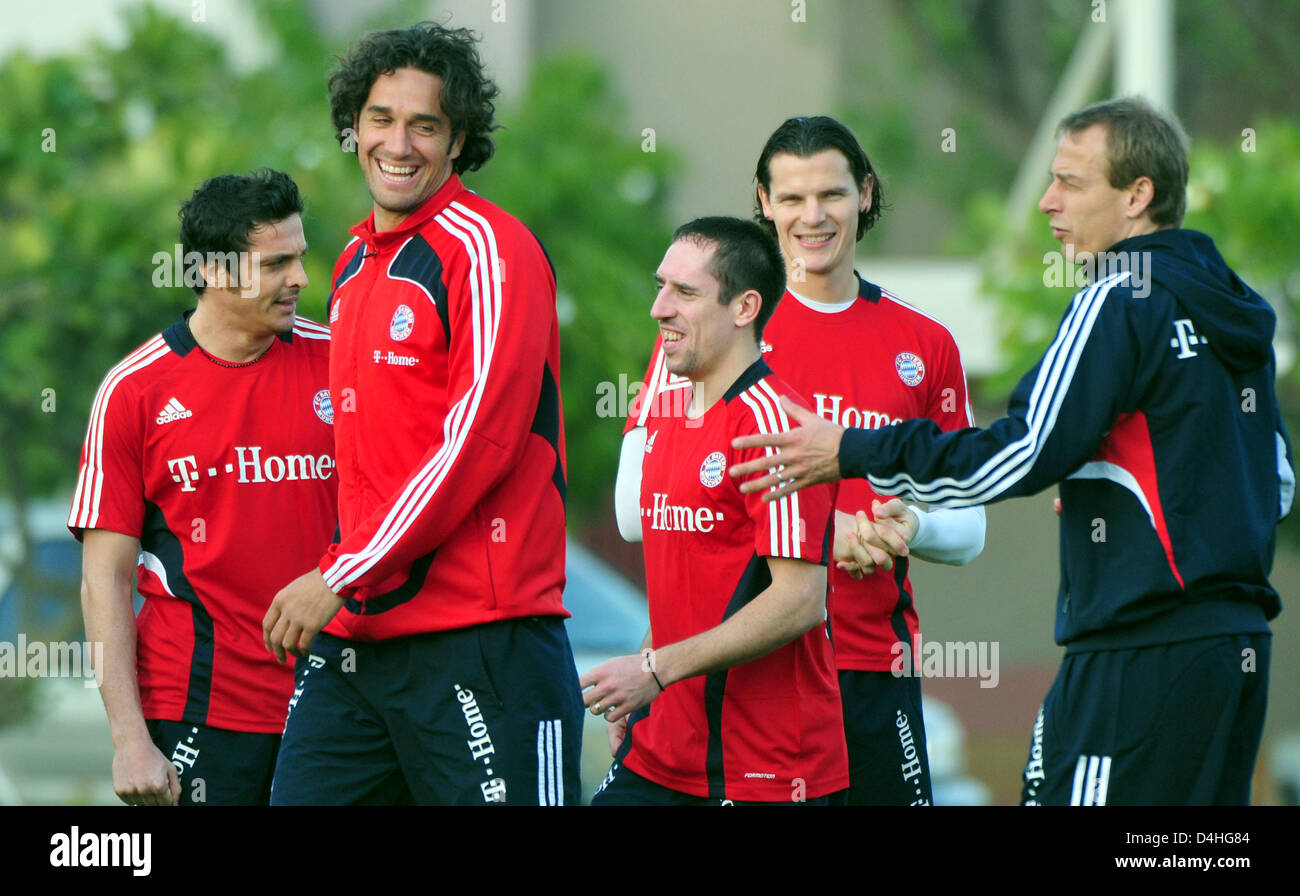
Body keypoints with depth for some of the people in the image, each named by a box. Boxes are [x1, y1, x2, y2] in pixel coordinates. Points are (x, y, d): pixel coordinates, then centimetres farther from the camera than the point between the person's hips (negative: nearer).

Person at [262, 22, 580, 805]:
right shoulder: (356, 262, 18)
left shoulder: (488, 249, -8)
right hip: (352, 637, 8)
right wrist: (341, 575, 16)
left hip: (477, 637, -8)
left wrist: (341, 577, -13)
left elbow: (477, 442, -15)